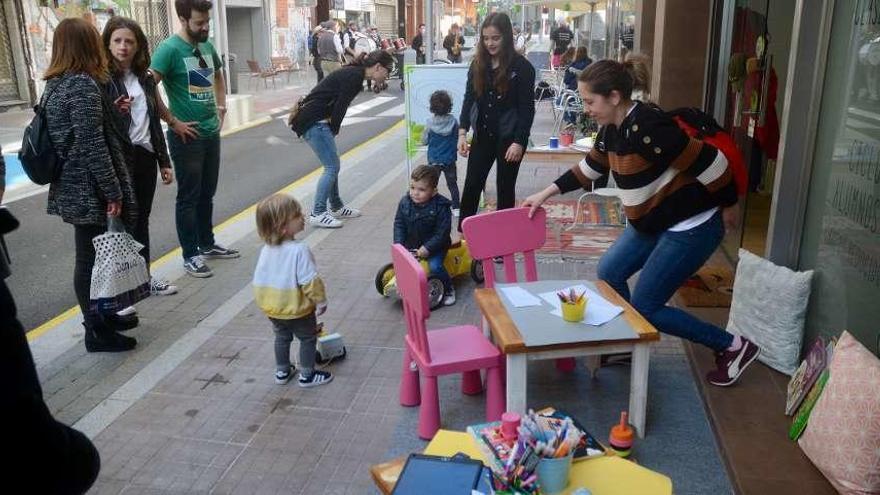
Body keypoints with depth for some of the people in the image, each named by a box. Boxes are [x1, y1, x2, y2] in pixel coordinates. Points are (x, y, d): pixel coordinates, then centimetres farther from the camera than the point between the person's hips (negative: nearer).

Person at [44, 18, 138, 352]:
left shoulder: (55, 84, 11)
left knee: (93, 256, 18)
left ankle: (102, 316, 32)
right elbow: (92, 145, -21)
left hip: (72, 187, 9)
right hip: (90, 190, -9)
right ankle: (97, 332, 11)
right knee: (92, 259, 0)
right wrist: (113, 192, -18)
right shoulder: (83, 85, -17)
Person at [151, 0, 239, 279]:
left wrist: (221, 107, 13)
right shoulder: (170, 49, -15)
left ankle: (207, 245, 31)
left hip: (211, 133, 7)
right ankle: (190, 256, 11)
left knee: (207, 194, 17)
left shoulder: (207, 46, 7)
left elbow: (218, 77, 26)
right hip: (187, 136, -7)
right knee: (188, 197, 2)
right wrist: (173, 122, -18)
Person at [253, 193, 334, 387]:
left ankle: (282, 372, 40)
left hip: (271, 308, 7)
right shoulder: (299, 250, -28)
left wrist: (263, 301, 17)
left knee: (282, 337, 27)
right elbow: (310, 281, -26)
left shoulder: (266, 249, -5)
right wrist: (321, 301, -11)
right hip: (297, 309, -6)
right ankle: (307, 376, 25)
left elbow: (258, 279, 3)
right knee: (308, 339, 15)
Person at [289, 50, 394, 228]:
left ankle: (336, 207, 27)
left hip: (315, 120, 10)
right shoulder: (355, 76, -16)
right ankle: (317, 213, -2)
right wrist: (333, 131, -4)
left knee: (332, 165, 16)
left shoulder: (354, 73, 14)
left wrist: (332, 131, 9)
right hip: (314, 121, -10)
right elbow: (340, 106, -17)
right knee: (332, 167, -6)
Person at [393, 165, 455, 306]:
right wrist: (398, 244, -12)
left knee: (435, 266, -23)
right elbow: (399, 224, 1)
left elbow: (442, 232, -20)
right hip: (411, 244, 5)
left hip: (434, 245, -5)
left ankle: (448, 289, 3)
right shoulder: (405, 202, -7)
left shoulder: (441, 207, -20)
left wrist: (428, 247, -27)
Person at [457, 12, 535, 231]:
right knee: (471, 185, 5)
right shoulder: (478, 64, 3)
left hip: (509, 137, -4)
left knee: (505, 187, 7)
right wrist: (462, 132, -2)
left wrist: (519, 142, -16)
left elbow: (527, 108, -11)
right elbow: (469, 99, 7)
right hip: (482, 134, 4)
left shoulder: (522, 67, -10)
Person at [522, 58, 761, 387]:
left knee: (644, 307, -2)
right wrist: (547, 193, 15)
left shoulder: (646, 129, -29)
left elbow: (709, 162, -25)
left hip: (691, 227, -9)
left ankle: (733, 346, 11)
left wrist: (728, 207, -11)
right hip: (653, 223, 9)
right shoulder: (613, 129, 1)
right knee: (609, 273, 13)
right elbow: (590, 168, 18)